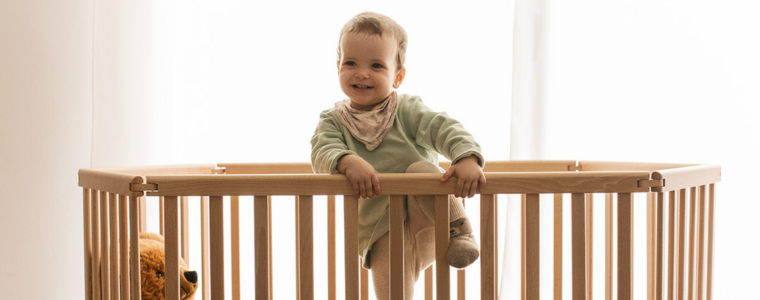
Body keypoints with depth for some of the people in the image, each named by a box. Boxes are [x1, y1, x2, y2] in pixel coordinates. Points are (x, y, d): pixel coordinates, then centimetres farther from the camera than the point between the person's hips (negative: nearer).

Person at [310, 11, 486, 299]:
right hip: (383, 236, 1)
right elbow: (322, 151, -13)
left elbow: (445, 129, -13)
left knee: (420, 170, -28)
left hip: (429, 221, -1)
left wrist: (467, 157, -34)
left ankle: (460, 231, -19)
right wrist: (347, 161, -36)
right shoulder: (333, 121, 5)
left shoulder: (407, 110, 1)